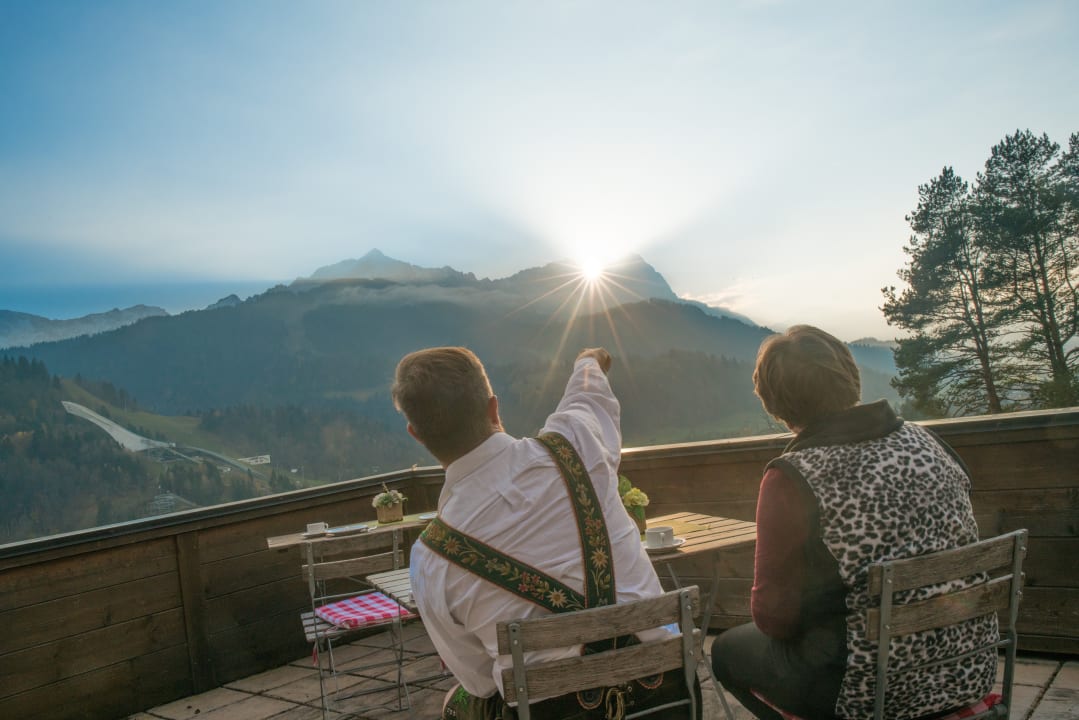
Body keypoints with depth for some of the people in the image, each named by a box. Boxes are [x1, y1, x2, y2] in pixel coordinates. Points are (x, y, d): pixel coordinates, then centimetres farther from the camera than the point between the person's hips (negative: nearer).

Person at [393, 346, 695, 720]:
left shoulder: (431, 560, -15)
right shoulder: (574, 444, -13)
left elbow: (478, 680, -3)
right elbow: (590, 394, 14)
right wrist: (589, 361, 37)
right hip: (656, 686, 1)